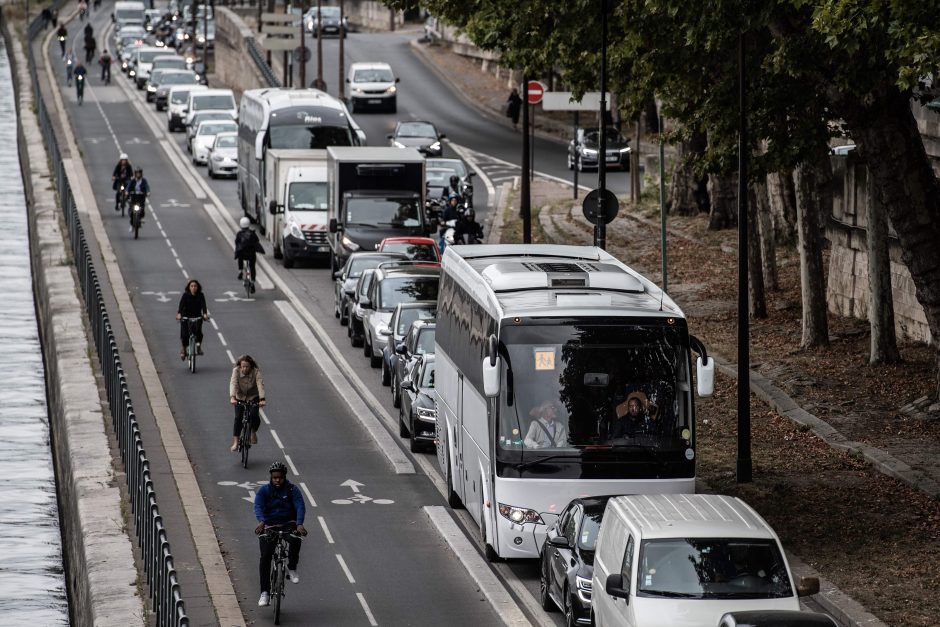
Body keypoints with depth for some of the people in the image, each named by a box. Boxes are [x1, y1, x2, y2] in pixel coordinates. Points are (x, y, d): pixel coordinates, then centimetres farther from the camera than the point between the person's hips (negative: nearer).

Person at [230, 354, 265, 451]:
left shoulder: (256, 371, -21)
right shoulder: (236, 371, -19)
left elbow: (260, 385, -31)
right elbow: (233, 383, -30)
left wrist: (262, 399, -45)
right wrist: (232, 397, -46)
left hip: (253, 397, -1)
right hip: (240, 397, 1)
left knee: (254, 415, -22)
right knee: (238, 418, -11)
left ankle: (253, 432, 8)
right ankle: (235, 442, -1)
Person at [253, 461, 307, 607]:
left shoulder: (292, 490, -3)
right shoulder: (264, 490, -2)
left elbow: (300, 506, -16)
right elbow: (258, 506, -18)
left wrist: (299, 524, -35)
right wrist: (261, 521, -39)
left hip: (288, 524, 0)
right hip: (269, 526, 0)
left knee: (295, 540, -34)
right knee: (265, 556, -16)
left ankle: (292, 569, -10)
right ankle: (265, 593, -11)